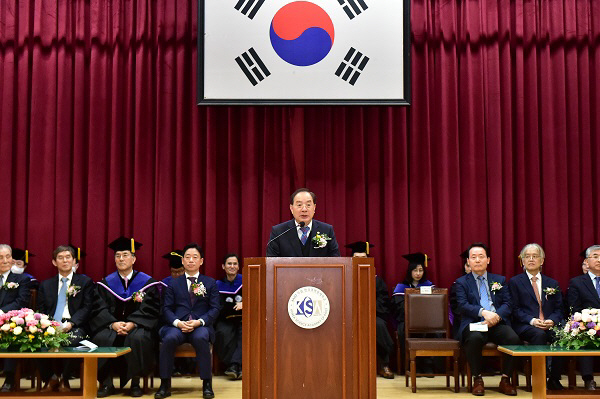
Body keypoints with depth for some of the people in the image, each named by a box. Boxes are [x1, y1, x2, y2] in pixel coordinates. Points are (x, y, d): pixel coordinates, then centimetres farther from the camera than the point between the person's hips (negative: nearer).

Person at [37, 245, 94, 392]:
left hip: (74, 326, -2)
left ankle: (64, 380, -10)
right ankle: (50, 379, -7)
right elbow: (41, 310, 13)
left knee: (70, 340, -36)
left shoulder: (85, 282, 12)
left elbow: (87, 308, 2)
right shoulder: (45, 285, 21)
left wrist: (71, 323, -15)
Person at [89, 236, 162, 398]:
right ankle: (106, 383, -16)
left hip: (137, 326, -2)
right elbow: (99, 309, 1)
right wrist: (113, 323, -19)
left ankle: (135, 383, -18)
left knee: (137, 338, -35)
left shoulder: (147, 283, 5)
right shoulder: (105, 284, 11)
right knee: (100, 338, -30)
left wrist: (132, 323, -21)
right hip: (111, 326, 2)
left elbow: (149, 310, -4)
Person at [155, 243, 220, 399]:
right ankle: (165, 385, -22)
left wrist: (199, 322, -12)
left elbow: (215, 308, 6)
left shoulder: (210, 283, 15)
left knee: (201, 338, -36)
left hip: (201, 326, -1)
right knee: (169, 338, -33)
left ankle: (207, 384, -26)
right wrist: (178, 323, -12)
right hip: (178, 326, 1)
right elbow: (167, 309, 9)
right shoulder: (173, 284, 18)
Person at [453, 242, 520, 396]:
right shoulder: (461, 282, 12)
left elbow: (507, 304, 9)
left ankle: (505, 380, -11)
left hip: (497, 324, 2)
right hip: (474, 324, -2)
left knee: (513, 338, -29)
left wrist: (497, 315, -13)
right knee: (474, 338, -37)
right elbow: (462, 305, -4)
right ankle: (477, 379, -16)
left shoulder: (500, 280, 20)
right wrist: (483, 312, -21)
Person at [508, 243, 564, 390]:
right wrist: (532, 320, -15)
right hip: (525, 327, -2)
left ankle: (554, 380, -16)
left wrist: (552, 321, -9)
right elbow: (515, 309, 2)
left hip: (550, 326, 3)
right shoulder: (515, 282, 11)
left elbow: (559, 309, 14)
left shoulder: (552, 283, 20)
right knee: (539, 334, -36)